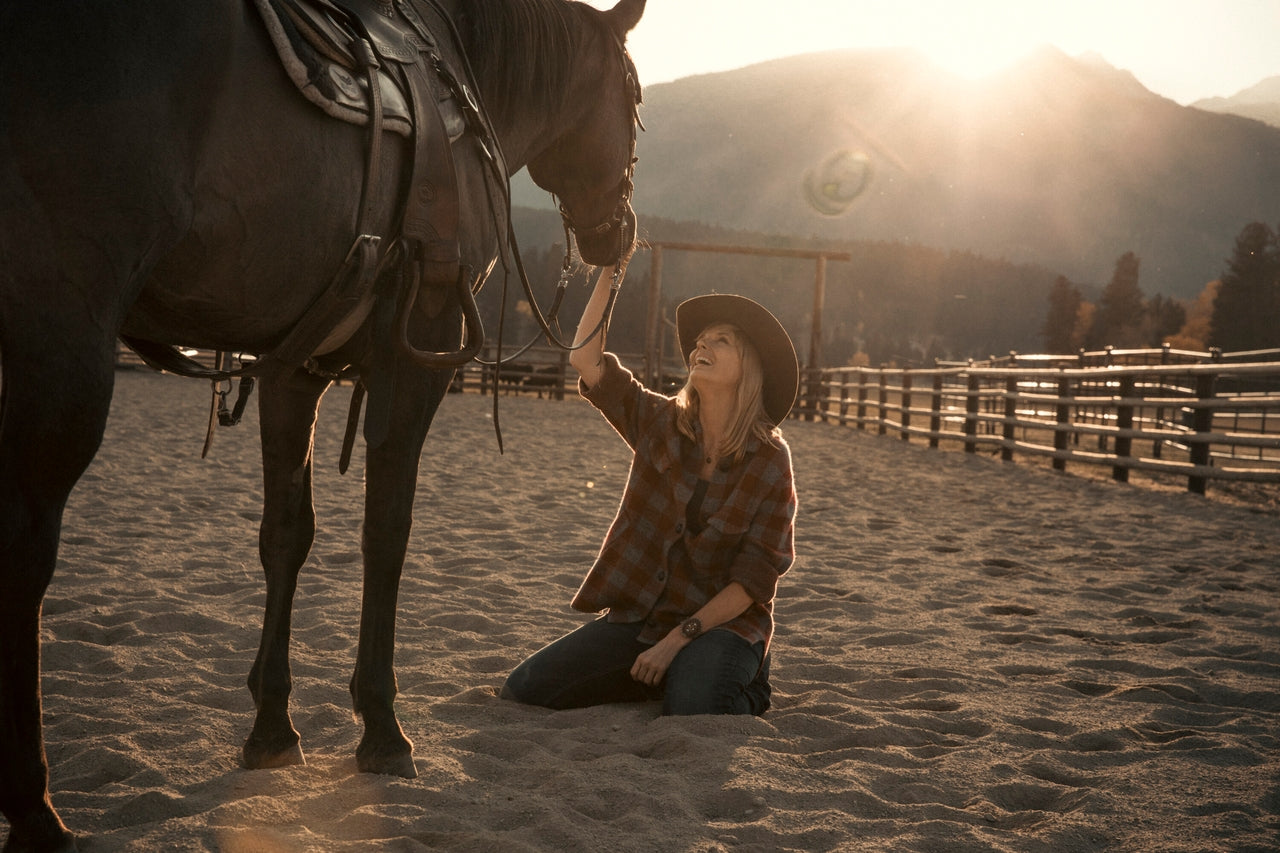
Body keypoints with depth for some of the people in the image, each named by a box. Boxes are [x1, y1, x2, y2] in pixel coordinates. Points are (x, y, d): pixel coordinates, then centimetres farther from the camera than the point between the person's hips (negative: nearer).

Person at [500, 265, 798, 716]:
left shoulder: (769, 460, -8)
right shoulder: (659, 423, 2)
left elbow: (754, 580, -11)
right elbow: (585, 359, -10)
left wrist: (677, 640, -17)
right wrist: (608, 271, -14)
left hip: (723, 622, -4)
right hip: (637, 615, 4)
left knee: (692, 710, -34)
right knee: (524, 688, -9)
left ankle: (746, 687, 3)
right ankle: (660, 679, 9)